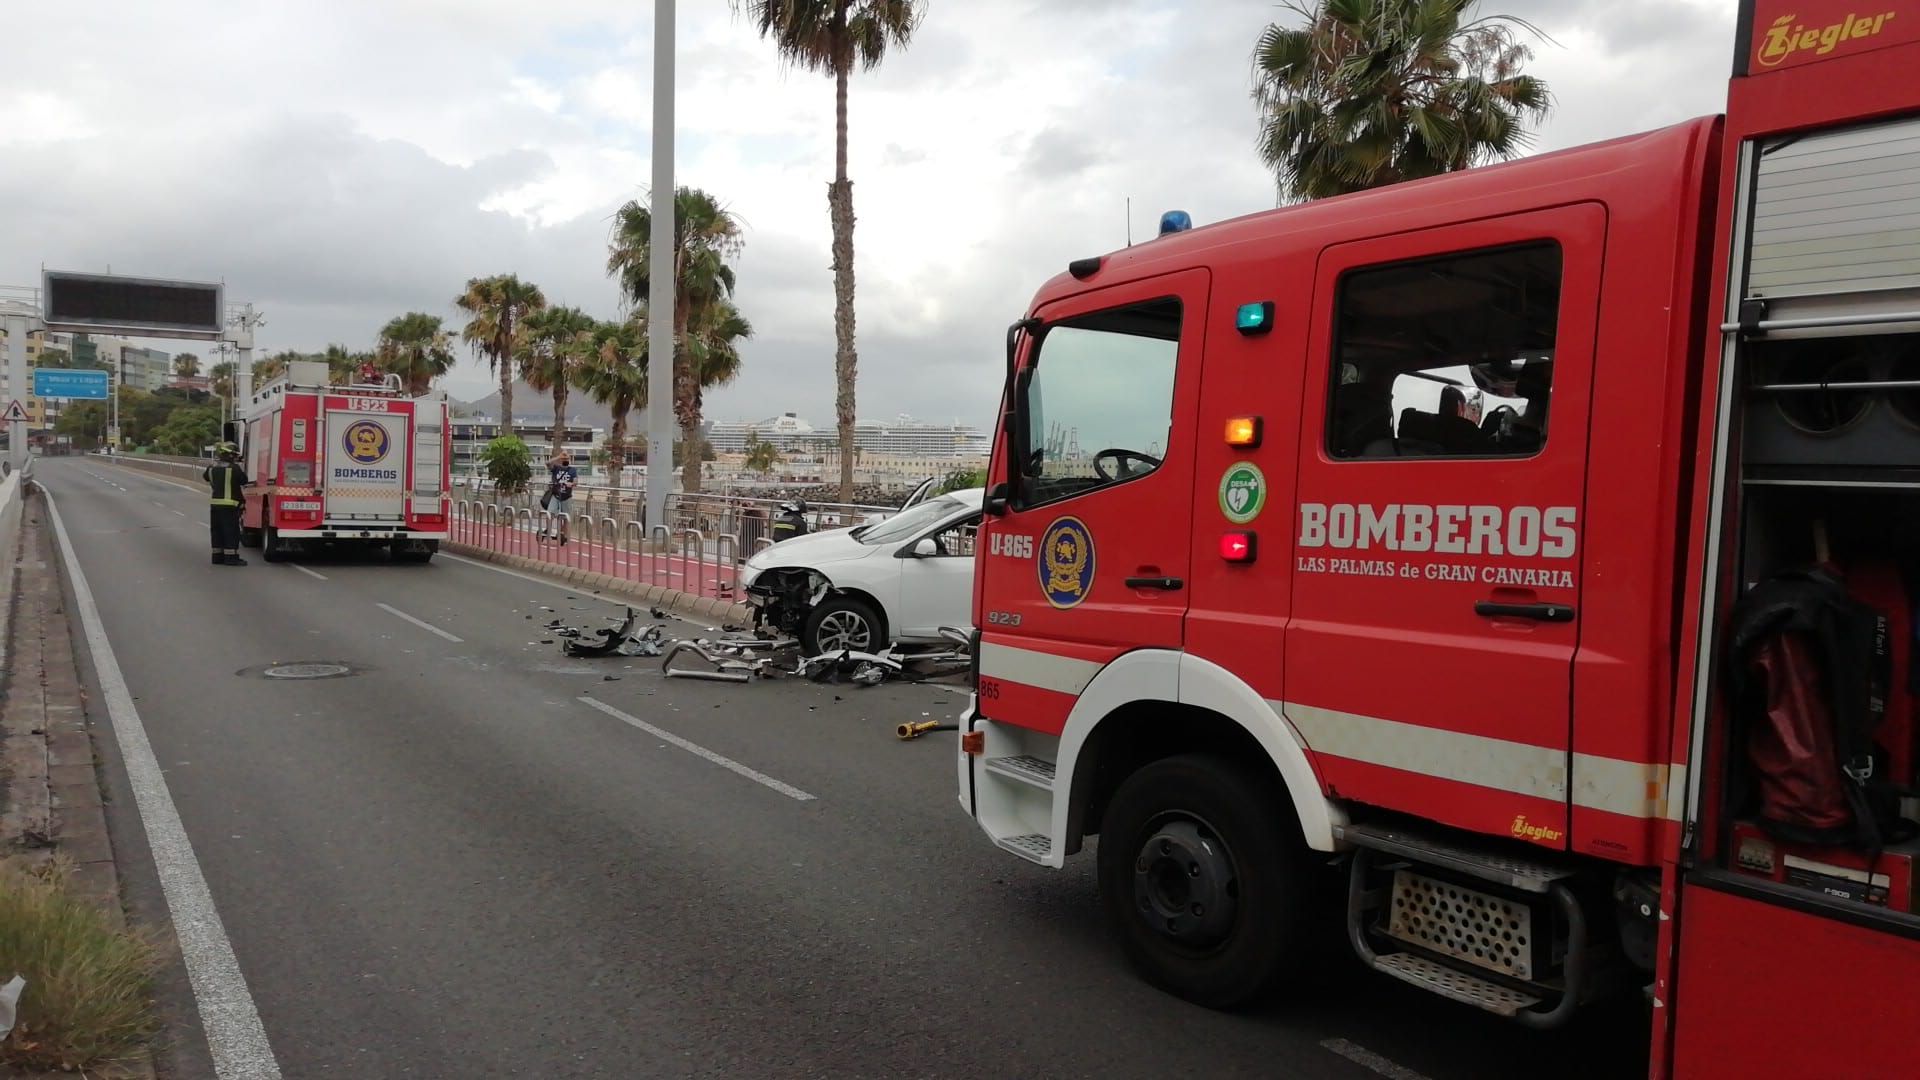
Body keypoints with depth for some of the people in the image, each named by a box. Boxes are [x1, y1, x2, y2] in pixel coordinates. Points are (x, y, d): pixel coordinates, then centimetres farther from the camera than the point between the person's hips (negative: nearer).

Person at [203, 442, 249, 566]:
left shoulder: (212, 468, 8)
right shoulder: (235, 469, -12)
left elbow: (206, 476, 27)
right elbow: (244, 482, -6)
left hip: (215, 504, 7)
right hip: (230, 505, -7)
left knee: (217, 531, 13)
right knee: (231, 532, -4)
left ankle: (218, 556, 16)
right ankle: (231, 557, -7)